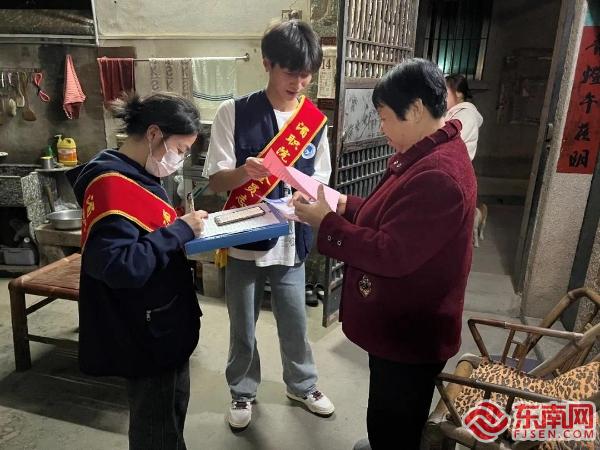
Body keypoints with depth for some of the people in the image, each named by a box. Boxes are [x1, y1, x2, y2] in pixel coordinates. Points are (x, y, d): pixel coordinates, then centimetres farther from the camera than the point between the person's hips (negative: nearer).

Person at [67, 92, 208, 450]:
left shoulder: (136, 176, 7)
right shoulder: (112, 185, -24)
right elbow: (118, 266, -32)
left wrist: (187, 227, -1)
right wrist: (181, 230, -25)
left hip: (165, 325, 10)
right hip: (148, 333, -9)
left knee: (172, 414, 27)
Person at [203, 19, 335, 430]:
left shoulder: (316, 121, 1)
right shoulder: (233, 113, -8)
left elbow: (320, 180, 7)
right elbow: (216, 181, -8)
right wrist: (244, 172, -30)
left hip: (291, 240, 2)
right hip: (243, 240, -1)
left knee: (295, 324, 16)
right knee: (243, 328, 14)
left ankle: (302, 385, 42)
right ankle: (243, 391, 40)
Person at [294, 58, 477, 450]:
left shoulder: (438, 175, -30)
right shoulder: (427, 154, 5)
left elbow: (391, 254, -30)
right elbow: (392, 217, 13)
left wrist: (326, 222, -22)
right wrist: (344, 204, 1)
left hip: (410, 330, -10)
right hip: (399, 322, 10)